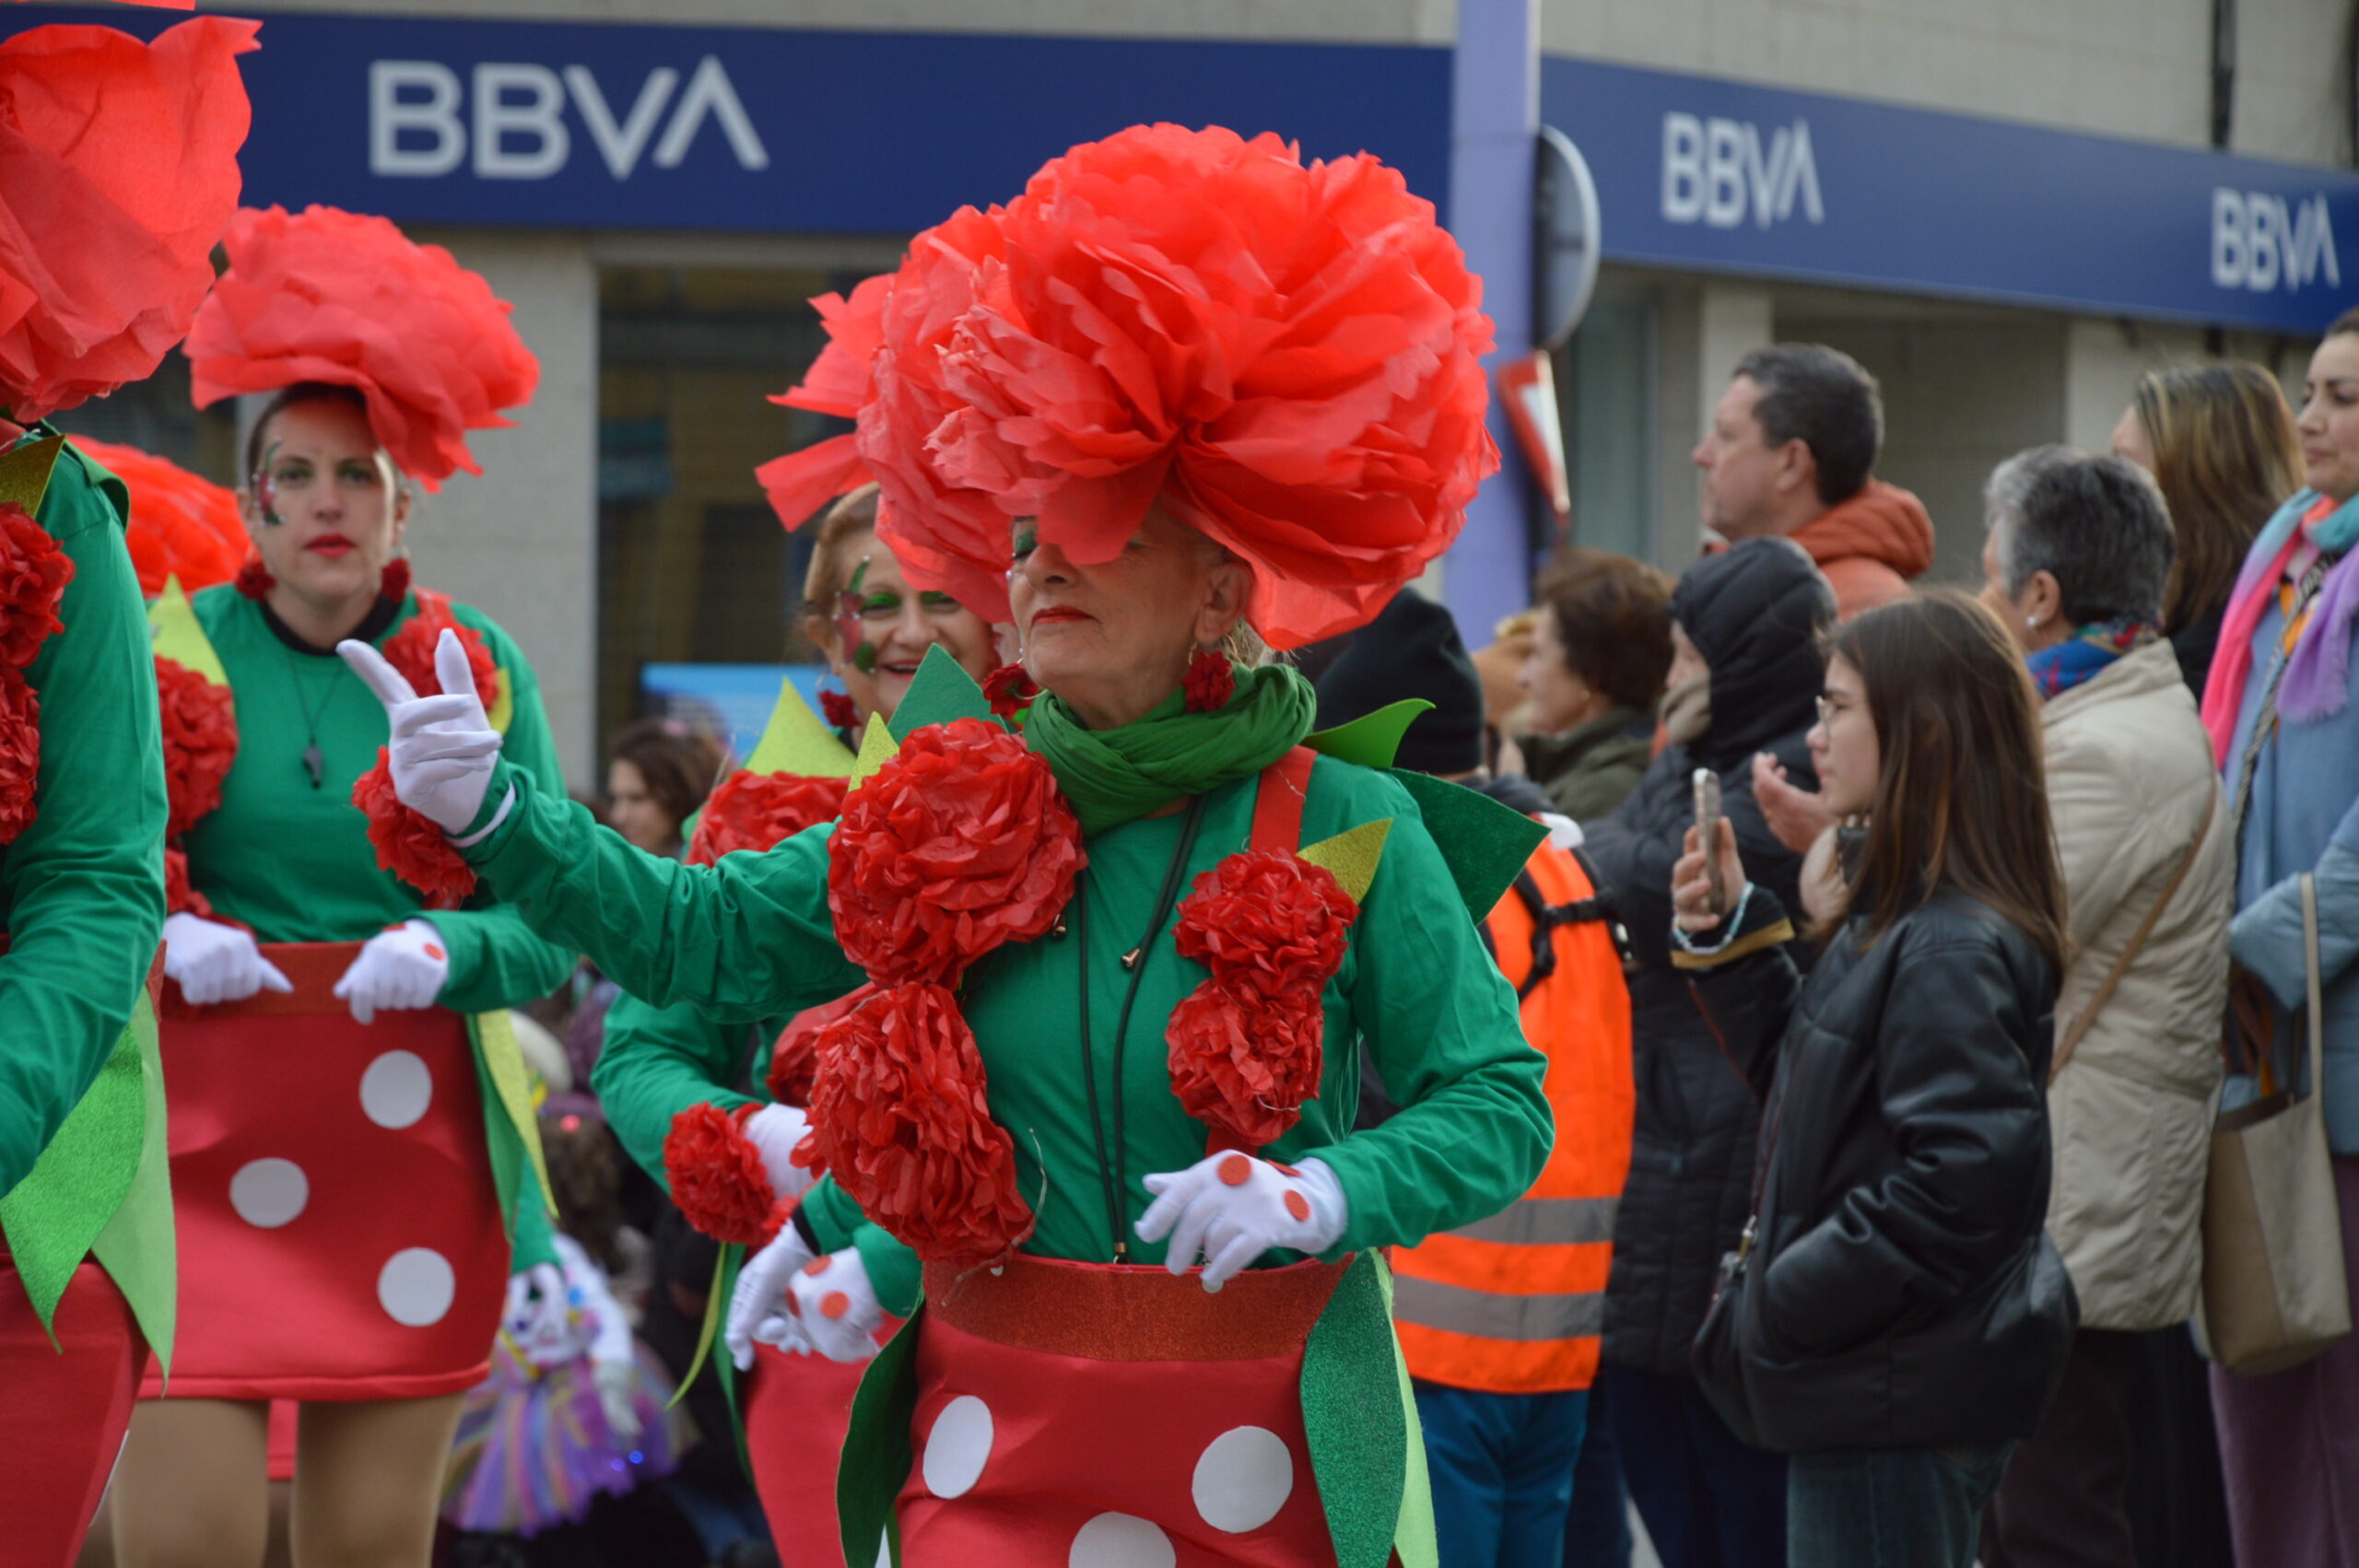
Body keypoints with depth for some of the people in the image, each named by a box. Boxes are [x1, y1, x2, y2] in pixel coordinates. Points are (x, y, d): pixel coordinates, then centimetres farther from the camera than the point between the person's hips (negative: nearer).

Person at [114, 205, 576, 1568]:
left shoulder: (478, 667, 6)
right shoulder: (169, 652, 4)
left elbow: (552, 928, 3)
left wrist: (446, 950, -16)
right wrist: (161, 936, -14)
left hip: (412, 1141, 1)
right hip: (198, 1141, -1)